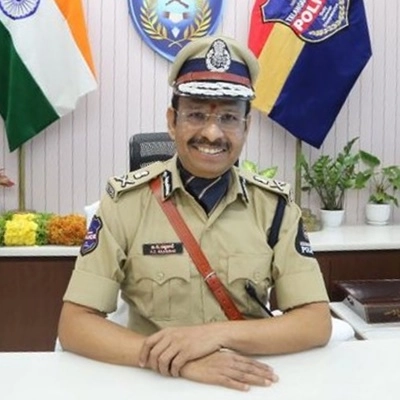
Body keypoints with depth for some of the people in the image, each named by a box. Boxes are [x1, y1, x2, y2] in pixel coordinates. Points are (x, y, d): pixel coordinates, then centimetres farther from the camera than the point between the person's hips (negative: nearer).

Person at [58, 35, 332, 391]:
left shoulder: (275, 205, -3)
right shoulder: (126, 200, -8)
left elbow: (317, 323, -7)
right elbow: (73, 325, -12)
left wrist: (217, 334, -22)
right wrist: (181, 360, -24)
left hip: (248, 381, 2)